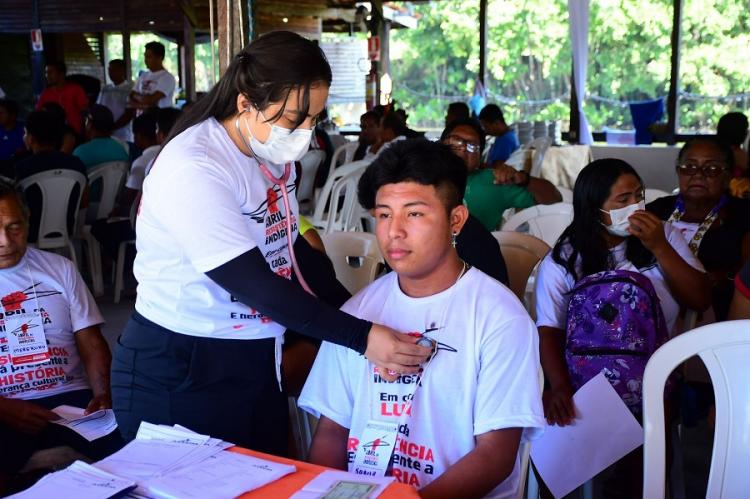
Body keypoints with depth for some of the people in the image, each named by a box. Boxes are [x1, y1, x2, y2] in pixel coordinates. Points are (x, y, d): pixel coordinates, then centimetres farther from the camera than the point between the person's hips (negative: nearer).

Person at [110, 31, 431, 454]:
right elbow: (255, 285, -26)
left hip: (258, 364, 8)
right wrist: (362, 337, -26)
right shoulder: (193, 169, -23)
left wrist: (359, 312, 3)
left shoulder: (273, 153, 3)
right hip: (179, 374, -7)